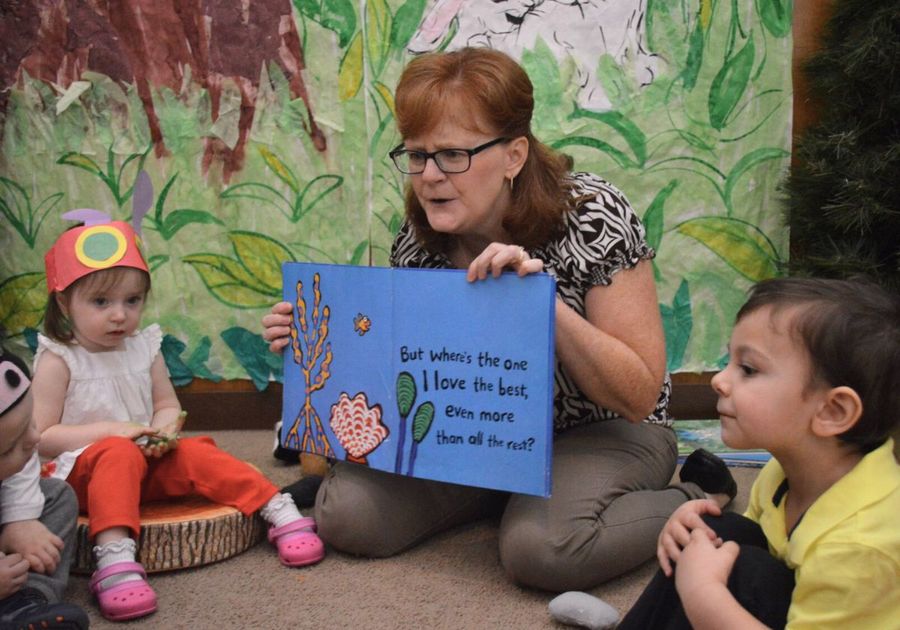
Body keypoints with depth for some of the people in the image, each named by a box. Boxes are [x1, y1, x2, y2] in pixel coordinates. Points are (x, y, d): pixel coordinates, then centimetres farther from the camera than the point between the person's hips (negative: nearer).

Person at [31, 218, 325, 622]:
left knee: (195, 456, -20)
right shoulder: (58, 360, -9)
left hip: (147, 462, 5)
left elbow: (168, 405, 12)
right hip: (82, 473, -5)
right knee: (118, 454, -36)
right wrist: (108, 431, -22)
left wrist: (166, 428, -12)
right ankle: (115, 560, -50)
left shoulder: (144, 347, 6)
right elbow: (40, 437, -13)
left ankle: (279, 510, -19)